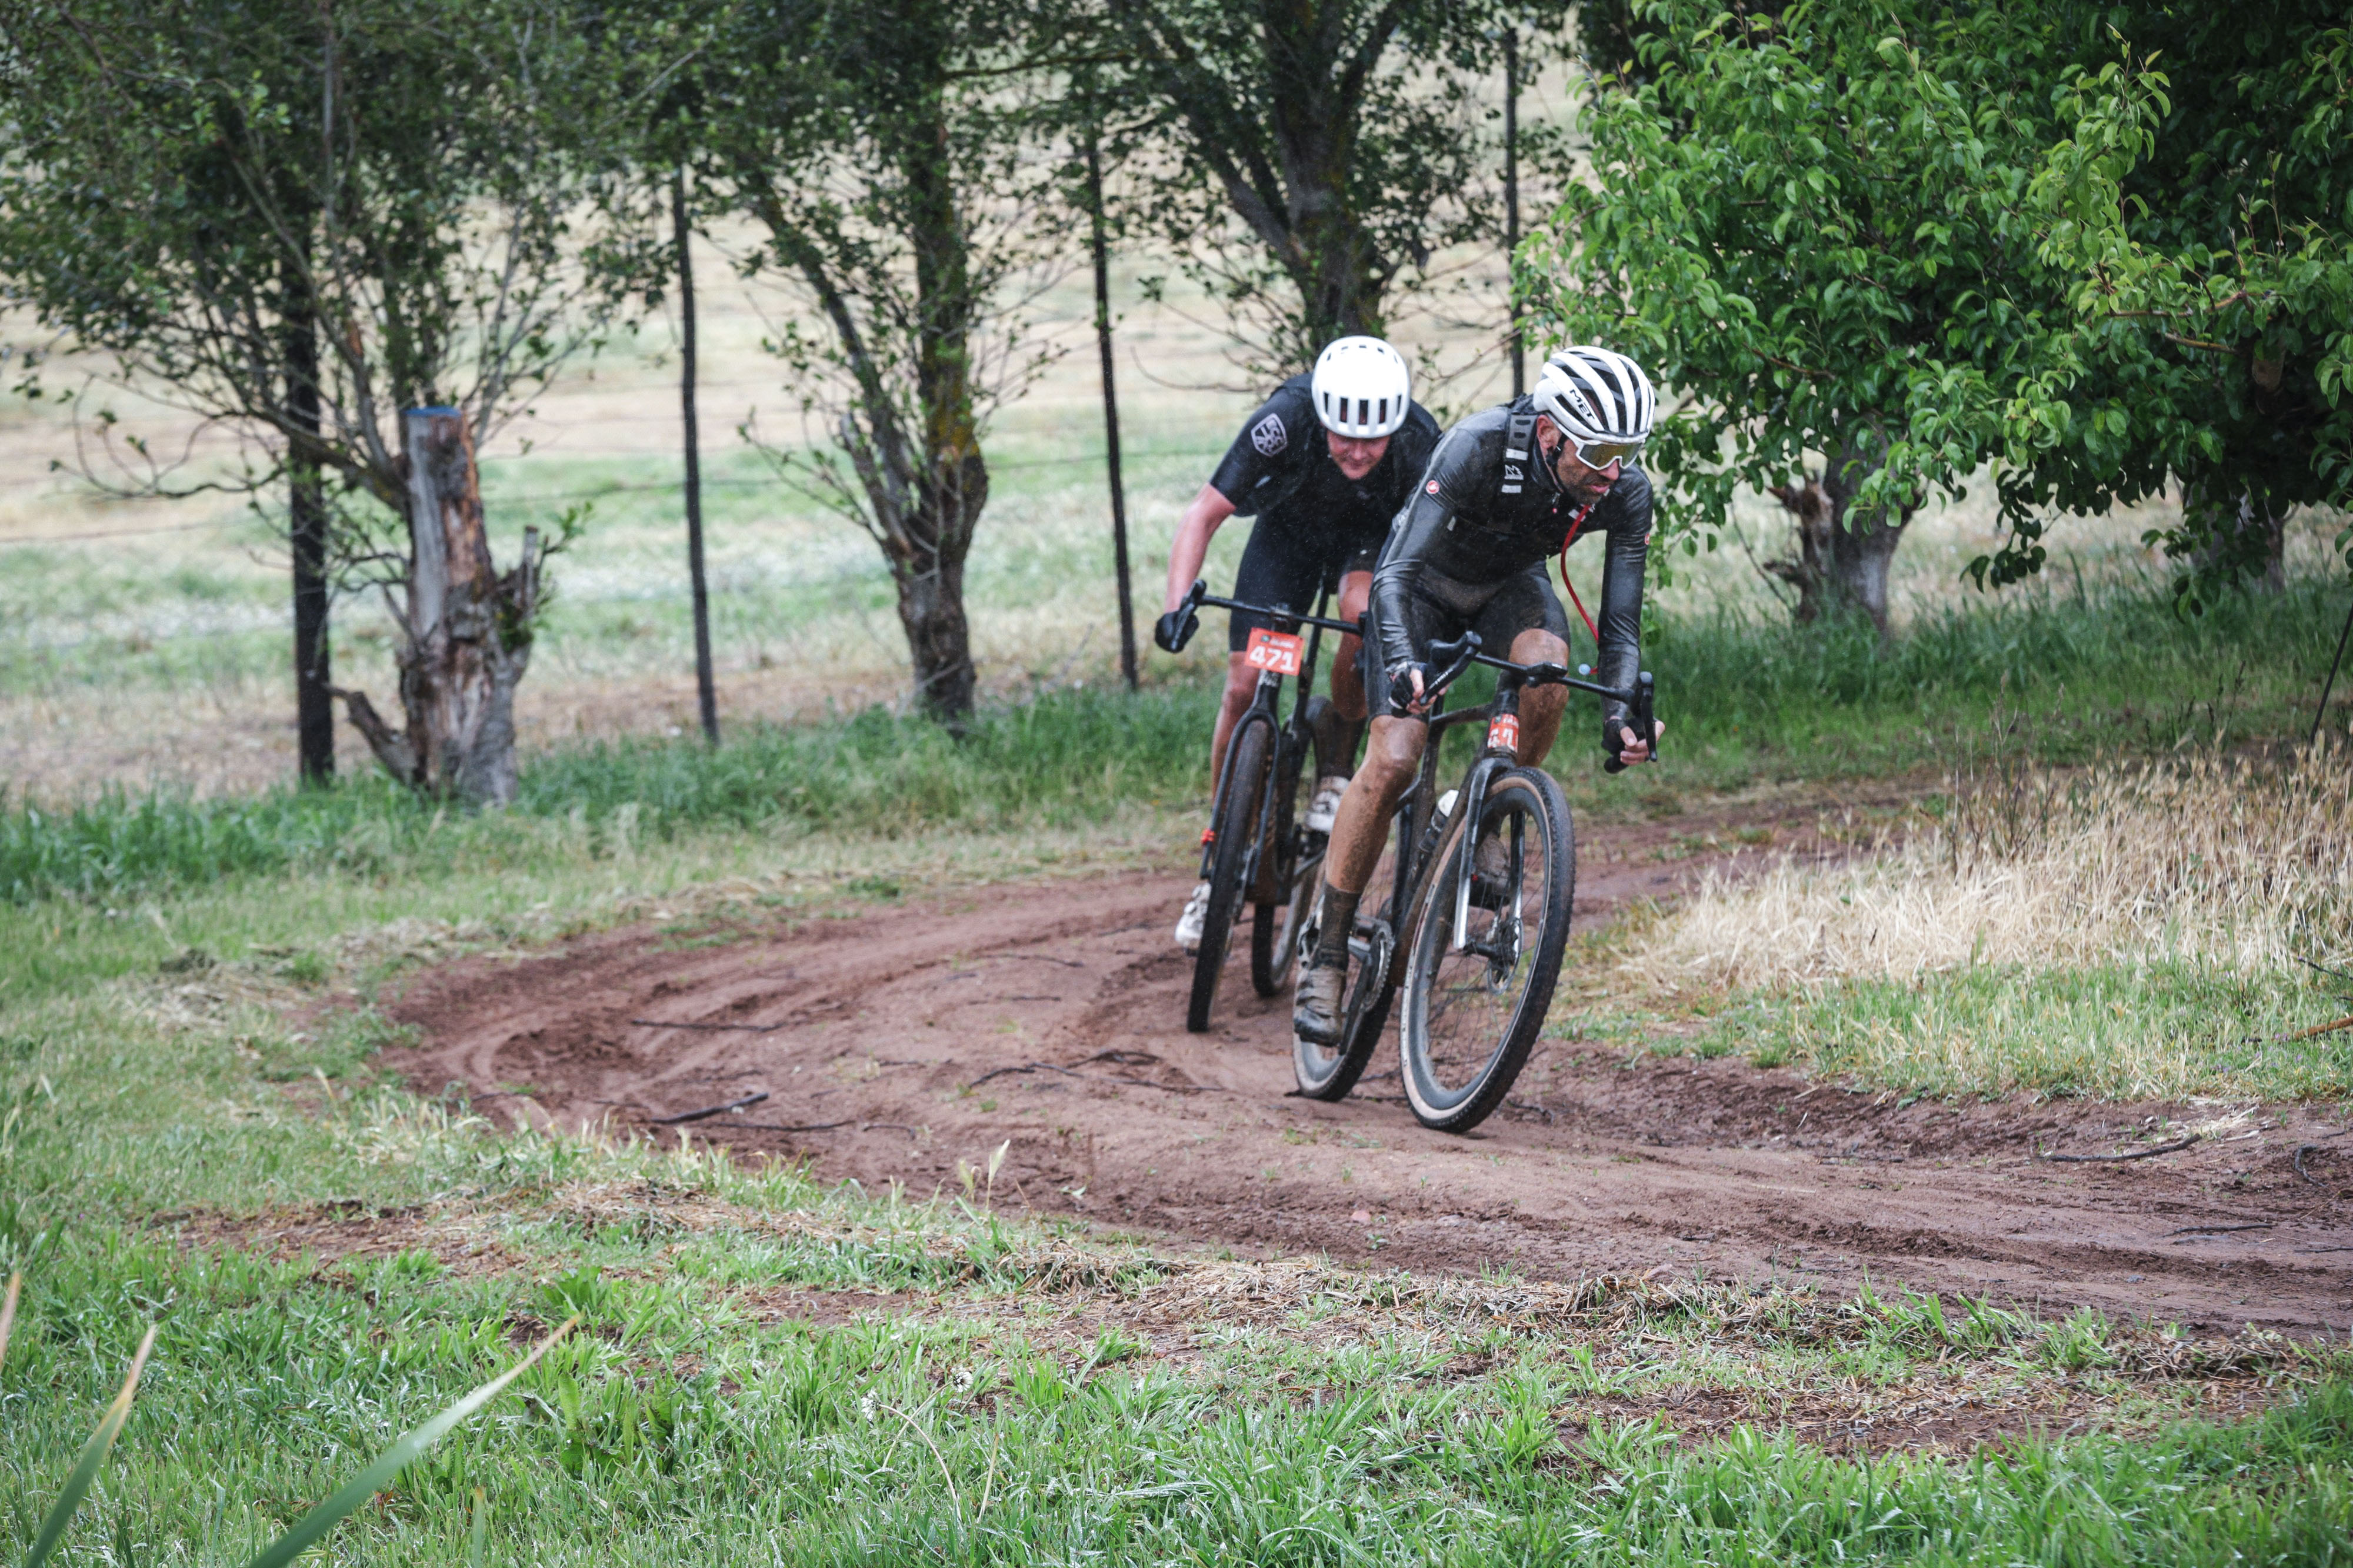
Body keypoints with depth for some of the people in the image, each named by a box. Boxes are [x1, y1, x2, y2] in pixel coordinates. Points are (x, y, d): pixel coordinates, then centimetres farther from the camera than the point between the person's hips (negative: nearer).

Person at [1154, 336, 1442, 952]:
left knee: (1364, 614, -33)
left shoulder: (1419, 441, -34)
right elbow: (1202, 516, -30)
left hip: (1372, 532, 0)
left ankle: (1335, 773, -10)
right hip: (1290, 528, 0)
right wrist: (1177, 606, -42)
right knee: (1244, 687, -10)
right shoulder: (1284, 422, -36)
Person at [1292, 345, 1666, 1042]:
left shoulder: (1625, 491, -27)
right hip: (1426, 584, -3)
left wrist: (1620, 711, -38)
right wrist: (1403, 663, -57)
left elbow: (1620, 622, -21)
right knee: (1392, 761, -18)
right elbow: (1396, 573, -40)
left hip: (1510, 587, 3)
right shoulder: (1478, 448, -38)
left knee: (1548, 669, -33)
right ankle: (1327, 957, -7)